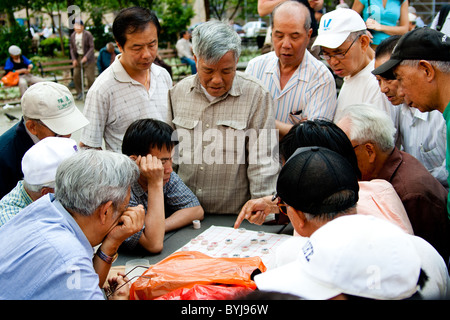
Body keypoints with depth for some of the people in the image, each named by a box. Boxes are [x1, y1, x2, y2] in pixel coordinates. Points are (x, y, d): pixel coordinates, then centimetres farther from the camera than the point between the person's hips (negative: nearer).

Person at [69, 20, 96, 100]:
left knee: (90, 77, -4)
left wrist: (86, 57, -22)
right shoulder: (73, 36, 6)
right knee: (76, 76, 1)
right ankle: (79, 93, 16)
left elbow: (92, 47, -13)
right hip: (78, 58, 5)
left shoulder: (88, 35, -9)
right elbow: (72, 48, 10)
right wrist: (74, 59, -1)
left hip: (88, 58, -5)